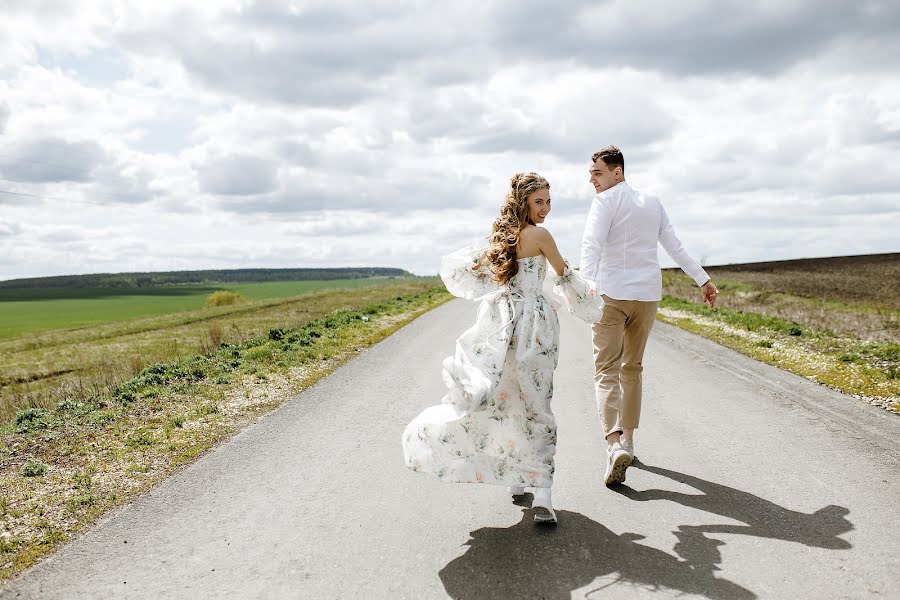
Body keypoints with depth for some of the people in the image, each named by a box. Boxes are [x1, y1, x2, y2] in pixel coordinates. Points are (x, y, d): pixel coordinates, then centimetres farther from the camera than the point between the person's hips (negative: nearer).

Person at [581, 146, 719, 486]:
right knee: (632, 369, 18)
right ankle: (627, 441, 24)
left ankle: (614, 444, -23)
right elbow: (676, 247, 17)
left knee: (606, 371, -6)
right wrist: (703, 279, 24)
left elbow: (591, 245, -21)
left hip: (612, 295, -6)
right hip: (648, 295, 6)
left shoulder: (606, 201, -5)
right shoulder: (652, 203, 15)